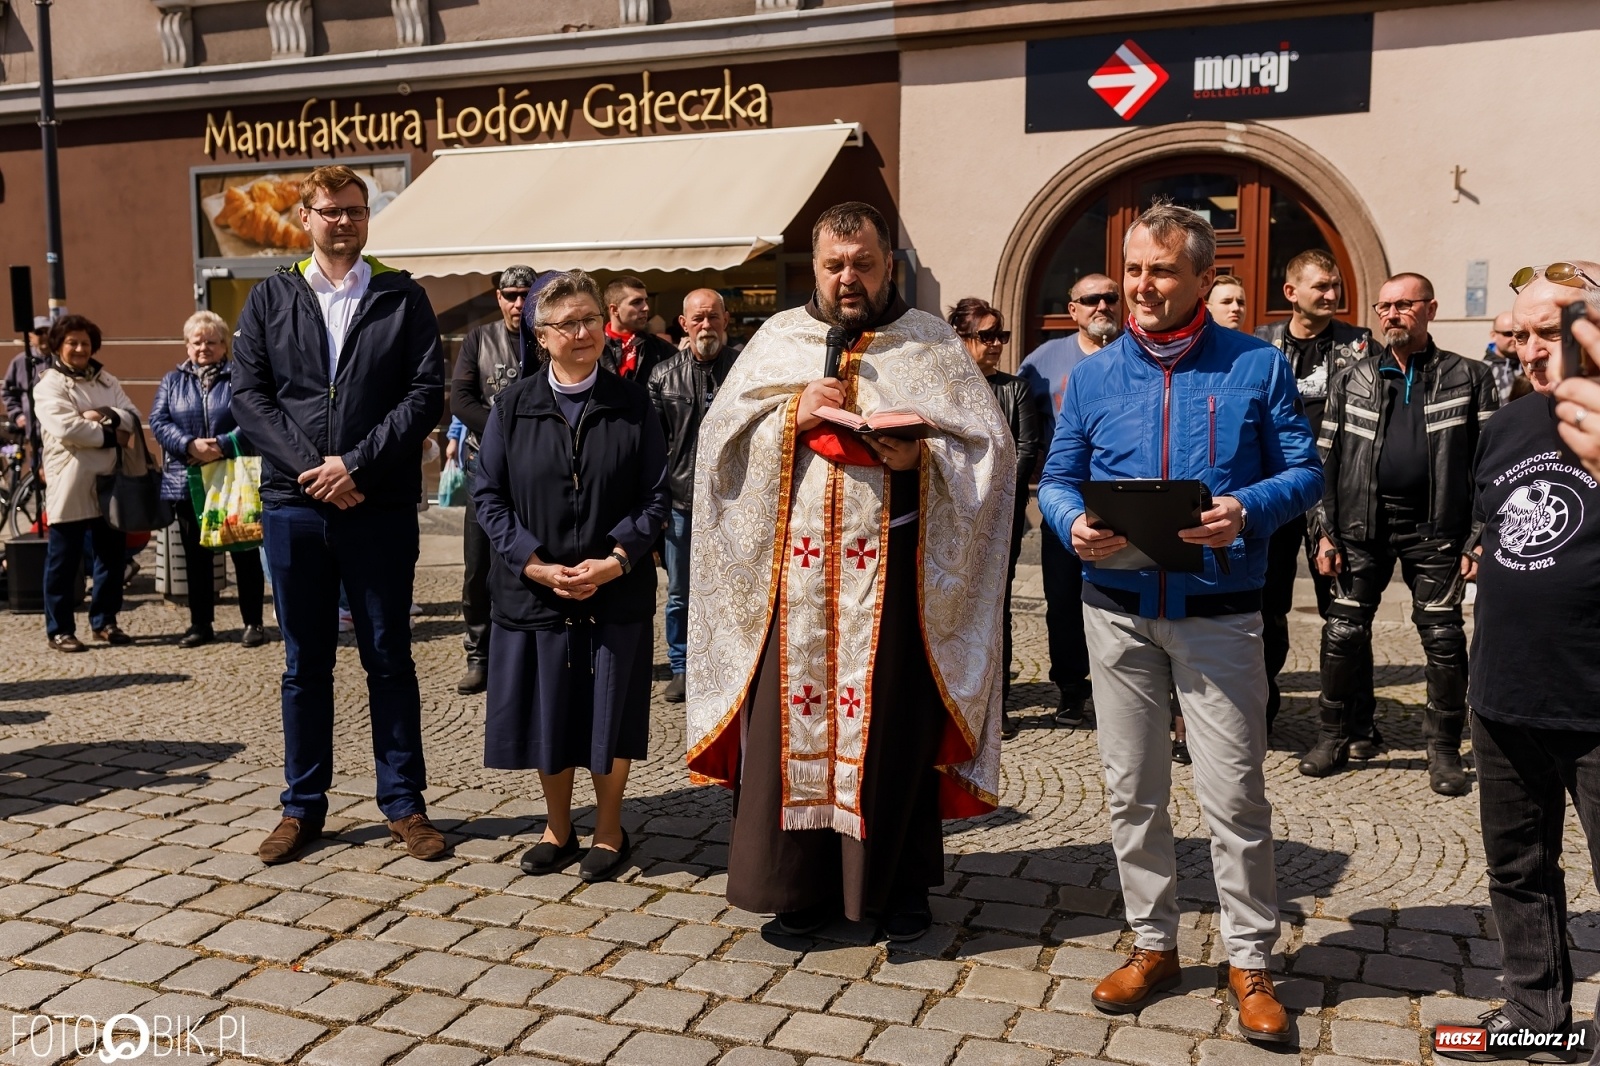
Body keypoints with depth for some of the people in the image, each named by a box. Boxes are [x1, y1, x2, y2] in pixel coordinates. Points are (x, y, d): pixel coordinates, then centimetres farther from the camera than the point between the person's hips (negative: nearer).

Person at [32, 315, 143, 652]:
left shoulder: (107, 381, 15)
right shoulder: (49, 386, -2)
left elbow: (132, 416, 3)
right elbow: (66, 428, -16)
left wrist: (105, 416, -16)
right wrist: (111, 436, -11)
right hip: (70, 486, -5)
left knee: (111, 555, 10)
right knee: (64, 561, 2)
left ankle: (105, 622, 21)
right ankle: (59, 629, 10)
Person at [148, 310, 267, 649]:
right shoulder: (172, 381, 13)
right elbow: (158, 421, 1)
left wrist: (222, 445, -22)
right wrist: (190, 445, -16)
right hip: (187, 482, 4)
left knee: (245, 552, 2)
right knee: (196, 556, 10)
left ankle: (253, 623, 10)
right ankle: (201, 624, 19)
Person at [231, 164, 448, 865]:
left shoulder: (402, 299, 5)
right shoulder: (270, 299, 10)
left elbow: (426, 393, -4)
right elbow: (248, 394, 3)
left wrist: (358, 464, -13)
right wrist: (311, 466, -10)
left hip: (381, 507, -1)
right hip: (294, 504, 2)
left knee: (389, 658, 6)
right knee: (304, 664, 10)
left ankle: (403, 802, 17)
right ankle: (303, 806, 22)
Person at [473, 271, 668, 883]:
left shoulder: (632, 405, 1)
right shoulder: (513, 406, 2)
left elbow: (655, 496, -1)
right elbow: (488, 494, 0)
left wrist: (616, 561, -14)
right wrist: (534, 563, -12)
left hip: (616, 593, -1)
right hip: (533, 590, 1)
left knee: (608, 712, 6)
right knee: (546, 713, 9)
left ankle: (609, 832, 25)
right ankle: (557, 829, 29)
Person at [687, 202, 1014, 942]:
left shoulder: (932, 346, 7)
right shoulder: (777, 340, 12)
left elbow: (991, 447, 2)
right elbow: (719, 439, 6)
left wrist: (922, 455, -16)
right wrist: (791, 415, -9)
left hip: (894, 572, -1)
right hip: (793, 568, 2)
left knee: (894, 726, 3)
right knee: (794, 721, 3)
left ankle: (901, 884, 20)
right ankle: (803, 884, 18)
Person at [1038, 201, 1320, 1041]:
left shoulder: (1257, 366, 0)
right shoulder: (1094, 376, 6)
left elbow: (1304, 470, 1)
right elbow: (1056, 478, 8)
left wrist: (1248, 510, -20)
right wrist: (1074, 525, -14)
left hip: (1218, 614, -2)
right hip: (1118, 610, 3)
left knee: (1233, 793, 0)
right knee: (1132, 789, 10)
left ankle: (1249, 959, 17)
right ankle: (1153, 943, 26)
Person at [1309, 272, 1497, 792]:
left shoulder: (1469, 378, 5)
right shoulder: (1351, 380, 9)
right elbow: (1326, 460, 7)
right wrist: (1325, 532, 1)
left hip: (1434, 528, -1)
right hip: (1362, 525, 2)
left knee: (1444, 638, 2)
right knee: (1344, 631, 3)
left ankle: (1444, 748, 15)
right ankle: (1335, 736, 16)